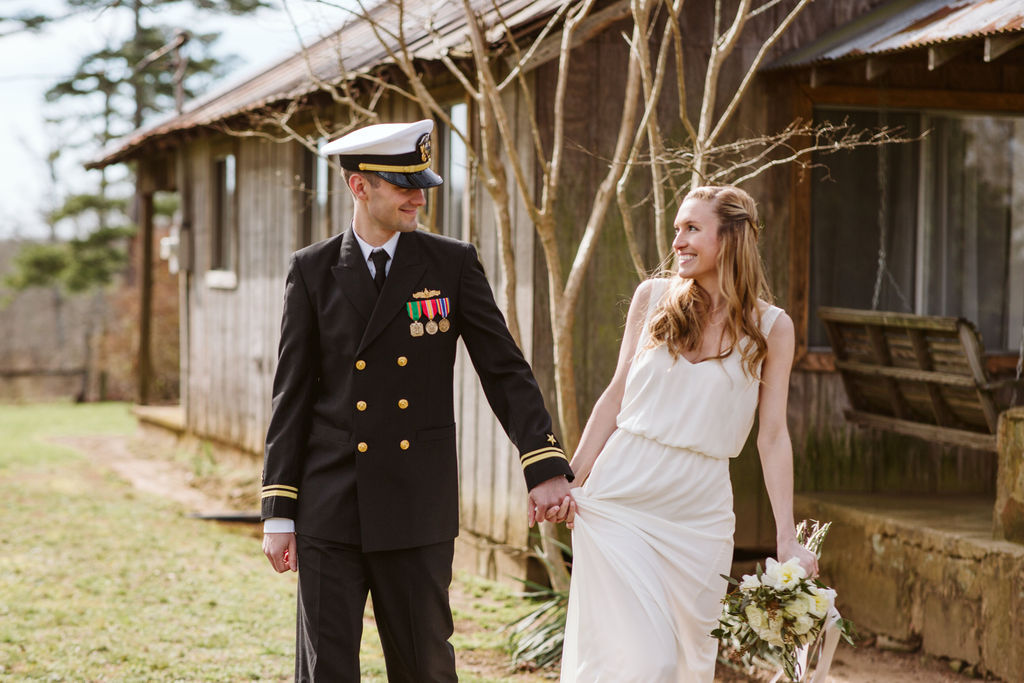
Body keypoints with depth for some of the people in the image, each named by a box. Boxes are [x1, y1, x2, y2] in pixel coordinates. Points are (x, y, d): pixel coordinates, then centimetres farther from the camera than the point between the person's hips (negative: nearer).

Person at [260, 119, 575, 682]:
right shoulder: (312, 271, 3)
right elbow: (293, 395, 4)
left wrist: (546, 466, -13)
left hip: (418, 509, 0)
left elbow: (505, 370, 0)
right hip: (330, 508, 0)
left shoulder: (452, 264, 3)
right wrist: (278, 512, 0)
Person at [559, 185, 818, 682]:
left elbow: (773, 436, 1)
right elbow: (616, 396, 10)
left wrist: (787, 540, -4)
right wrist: (570, 480, 7)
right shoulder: (653, 298, 4)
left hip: (699, 513, 0)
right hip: (620, 498, 0)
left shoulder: (771, 328, 1)